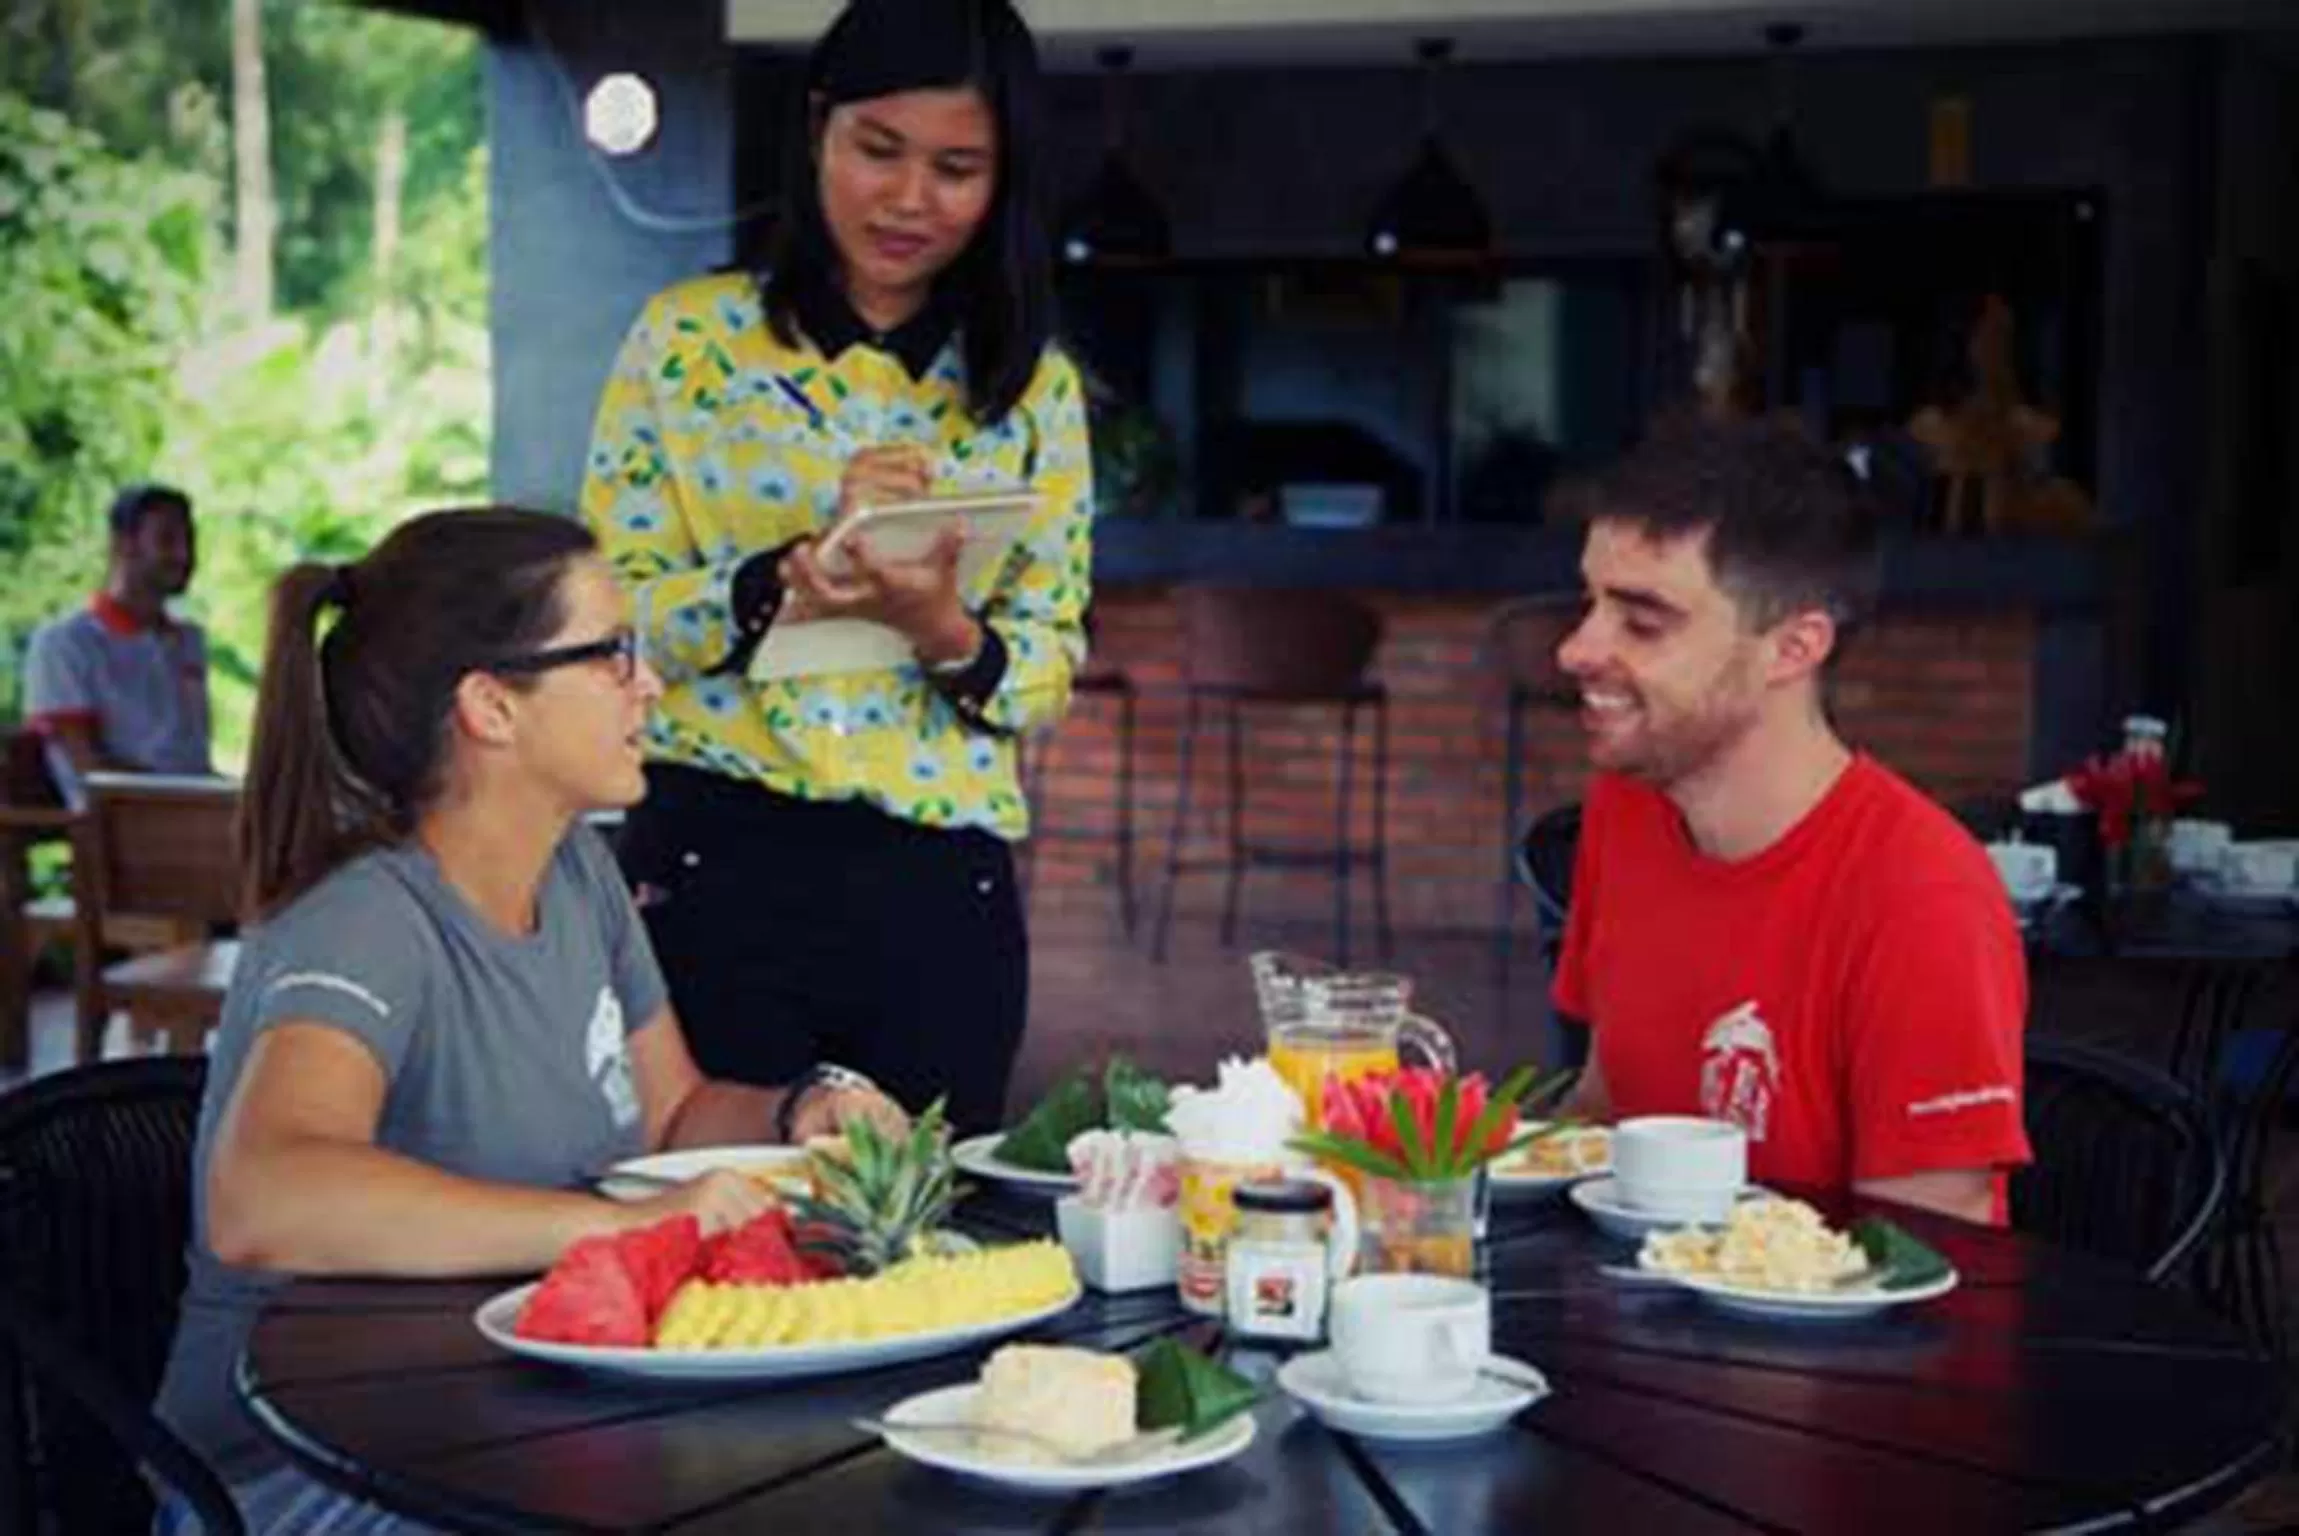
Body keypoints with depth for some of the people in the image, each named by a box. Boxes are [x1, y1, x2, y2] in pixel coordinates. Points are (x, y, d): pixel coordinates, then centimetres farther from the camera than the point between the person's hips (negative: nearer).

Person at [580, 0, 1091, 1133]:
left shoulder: (1035, 388, 6)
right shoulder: (689, 338, 1)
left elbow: (1049, 669, 4)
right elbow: (605, 612, -4)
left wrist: (941, 630, -17)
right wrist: (786, 579, -21)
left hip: (942, 896, 2)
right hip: (716, 868, -2)